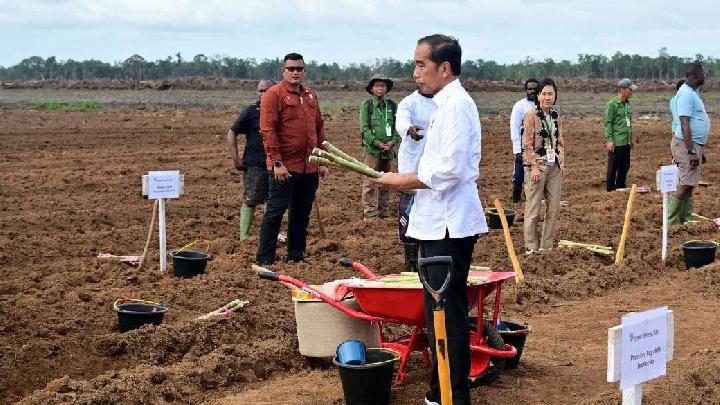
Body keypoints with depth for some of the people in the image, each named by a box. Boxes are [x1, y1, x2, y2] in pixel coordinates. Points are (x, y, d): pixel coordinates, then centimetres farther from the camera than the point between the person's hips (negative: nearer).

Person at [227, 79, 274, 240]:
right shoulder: (250, 111, -5)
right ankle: (244, 236, 0)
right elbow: (232, 133, -3)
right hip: (254, 165, -5)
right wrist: (236, 158, -11)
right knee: (250, 201, -4)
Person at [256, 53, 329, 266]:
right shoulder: (274, 94, -7)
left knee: (302, 213, 13)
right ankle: (265, 258, 4)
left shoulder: (310, 95, 15)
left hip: (310, 168, 7)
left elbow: (319, 129, 19)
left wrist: (323, 160, 15)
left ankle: (296, 255, 24)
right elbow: (267, 130, -14)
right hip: (284, 167, -7)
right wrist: (277, 162, -18)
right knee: (275, 211, -3)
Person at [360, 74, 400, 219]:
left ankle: (384, 212, 20)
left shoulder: (392, 106, 8)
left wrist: (392, 142, -9)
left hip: (389, 150, 4)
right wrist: (378, 143, -13)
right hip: (372, 149, -4)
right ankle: (370, 213, 0)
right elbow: (364, 129, -6)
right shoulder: (367, 105, -2)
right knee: (370, 182, -5)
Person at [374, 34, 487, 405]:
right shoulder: (446, 104, 17)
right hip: (439, 222, 10)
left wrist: (401, 181, -12)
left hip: (449, 224, -10)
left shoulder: (456, 105, -15)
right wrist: (406, 180, 11)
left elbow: (450, 169, -22)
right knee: (439, 311, 16)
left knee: (447, 313, -5)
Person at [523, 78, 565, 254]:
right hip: (537, 166, -6)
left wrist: (561, 162, 8)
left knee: (554, 208, 8)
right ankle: (531, 247, 7)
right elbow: (527, 144, -12)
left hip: (554, 167, 6)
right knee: (533, 209, -2)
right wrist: (534, 167, -16)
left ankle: (547, 244, 18)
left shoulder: (556, 117, 11)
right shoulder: (531, 116, -8)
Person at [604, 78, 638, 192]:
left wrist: (632, 137, 21)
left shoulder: (627, 103, 14)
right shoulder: (612, 104, -9)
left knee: (625, 166, 12)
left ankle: (621, 187, 22)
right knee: (613, 167, -1)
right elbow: (608, 123, -11)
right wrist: (609, 140, -16)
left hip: (626, 142, 8)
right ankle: (610, 189, 6)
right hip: (616, 142, -8)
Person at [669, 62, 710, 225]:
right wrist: (691, 152, -25)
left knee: (689, 186, 11)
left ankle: (686, 220, 15)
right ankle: (669, 222, -10)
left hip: (695, 145, 10)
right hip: (686, 145, -10)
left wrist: (700, 151, 23)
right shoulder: (686, 94, -16)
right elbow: (685, 125, -22)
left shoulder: (693, 92, 16)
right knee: (685, 185, -12)